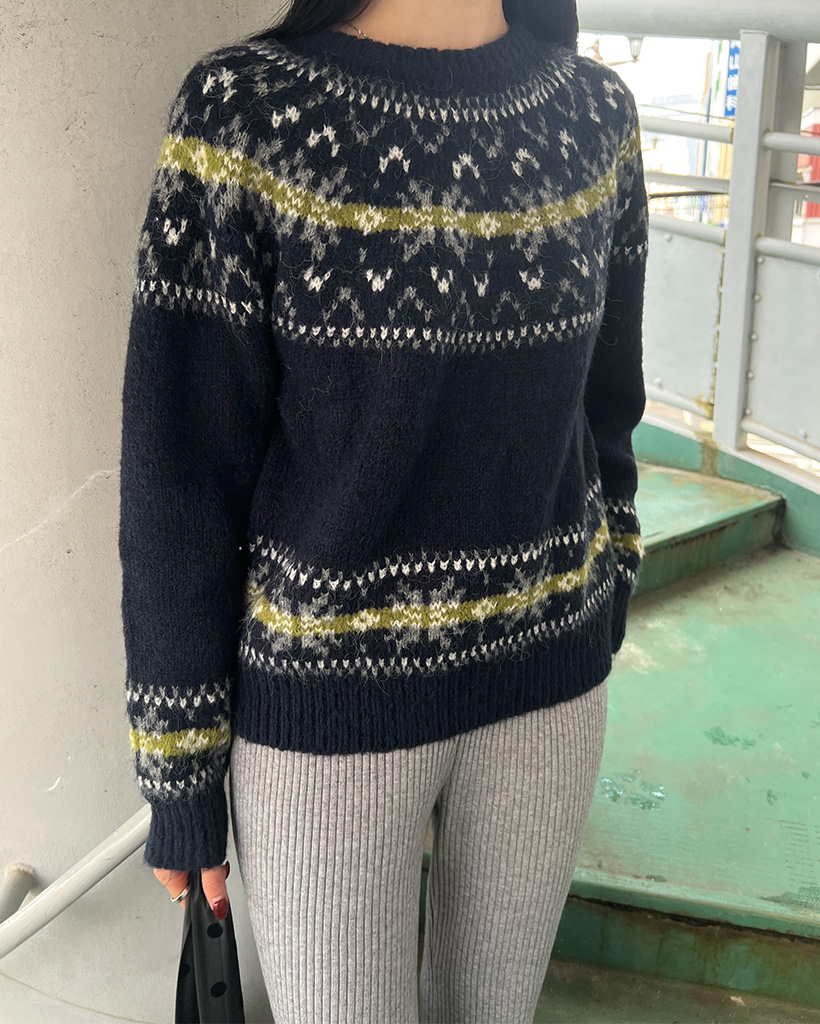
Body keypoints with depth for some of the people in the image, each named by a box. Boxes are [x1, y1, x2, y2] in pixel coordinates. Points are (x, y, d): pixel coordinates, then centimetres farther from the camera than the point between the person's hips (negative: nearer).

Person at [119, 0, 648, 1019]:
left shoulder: (594, 114, -2)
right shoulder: (242, 113, -15)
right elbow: (178, 473, -13)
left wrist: (598, 608, 15)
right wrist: (179, 771, -7)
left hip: (543, 679, 4)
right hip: (325, 700, -4)